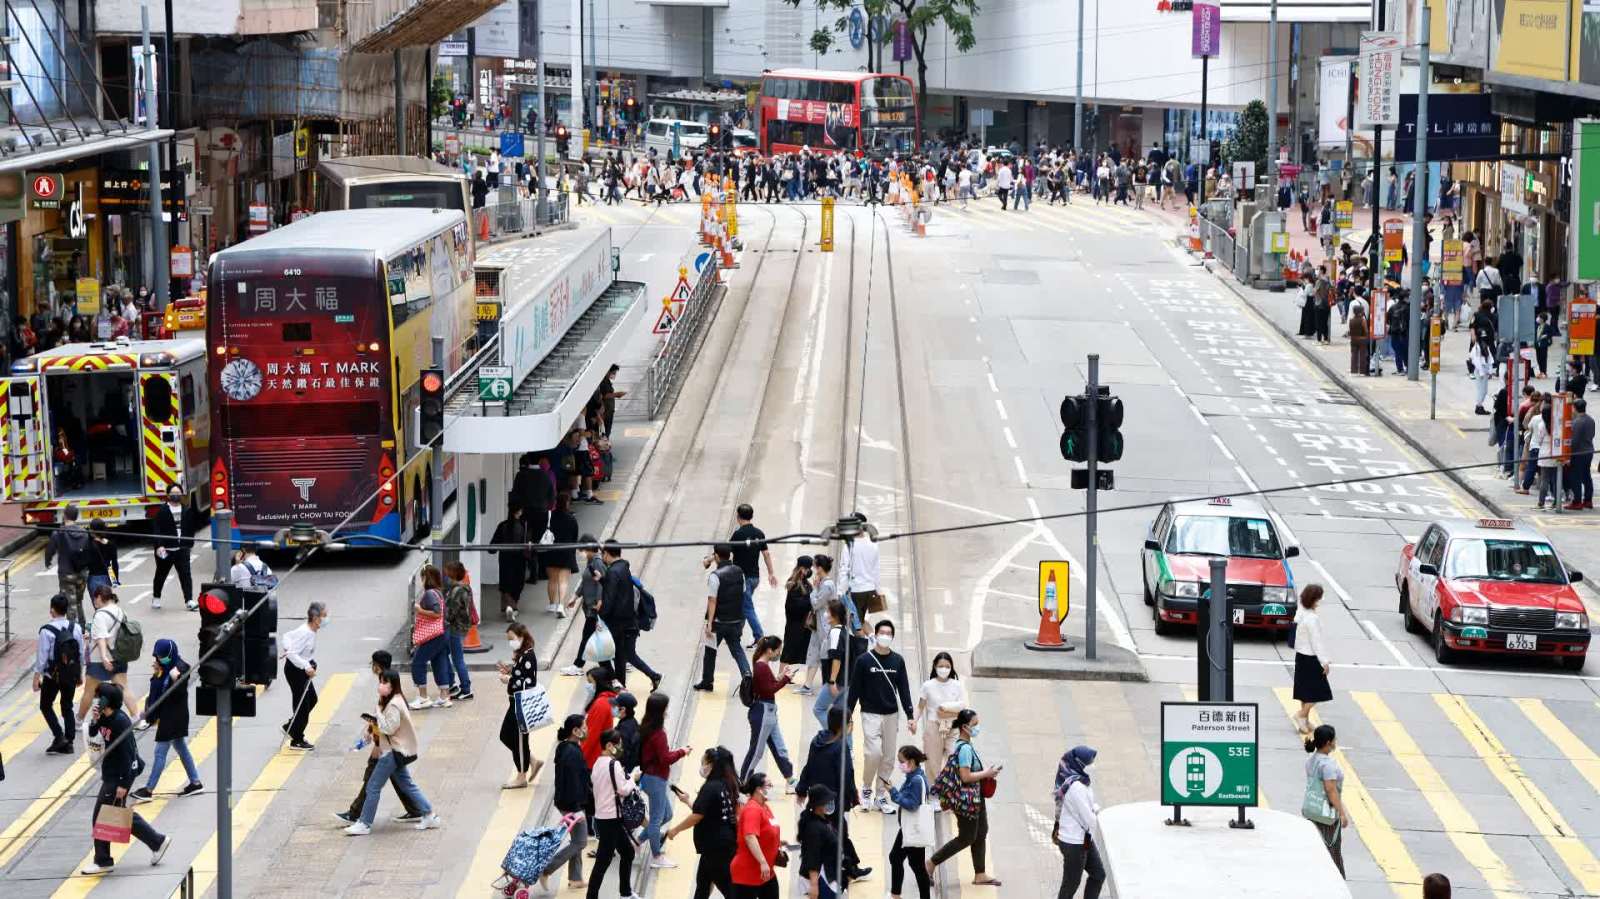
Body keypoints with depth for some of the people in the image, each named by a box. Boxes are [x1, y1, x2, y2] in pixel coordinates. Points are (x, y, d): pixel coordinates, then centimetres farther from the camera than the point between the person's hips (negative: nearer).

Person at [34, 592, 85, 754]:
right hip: (72, 674, 5)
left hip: (53, 675, -5)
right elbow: (82, 653, 5)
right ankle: (68, 743, 15)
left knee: (46, 706, 12)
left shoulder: (47, 631, -17)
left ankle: (59, 736, -3)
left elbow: (42, 656, -14)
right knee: (67, 706, 15)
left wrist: (36, 678, -6)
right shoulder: (76, 628, -3)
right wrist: (80, 674, 17)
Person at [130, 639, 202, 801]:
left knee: (160, 752, -5)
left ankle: (149, 790, -1)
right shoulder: (162, 667, 4)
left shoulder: (181, 668, -19)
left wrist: (176, 680, -36)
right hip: (165, 714, 9)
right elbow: (155, 690, 9)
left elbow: (179, 694, -21)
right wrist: (155, 673, -6)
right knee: (181, 748, 17)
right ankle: (195, 783, 26)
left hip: (175, 716, -9)